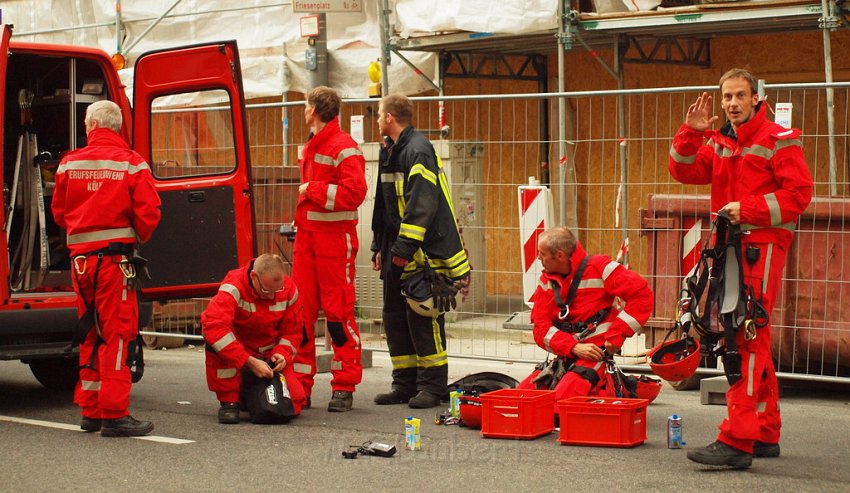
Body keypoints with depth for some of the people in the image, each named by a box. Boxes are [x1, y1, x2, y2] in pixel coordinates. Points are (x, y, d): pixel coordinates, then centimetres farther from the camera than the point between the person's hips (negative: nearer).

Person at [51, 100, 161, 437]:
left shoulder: (70, 163, 5)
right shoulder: (131, 164, -6)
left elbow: (58, 213, 12)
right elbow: (148, 214, -10)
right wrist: (136, 240, 9)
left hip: (80, 257, 4)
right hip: (115, 257, -4)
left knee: (91, 335, 15)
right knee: (117, 334, -2)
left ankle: (91, 411, 20)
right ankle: (114, 415, -5)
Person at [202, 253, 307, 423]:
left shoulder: (289, 290, -11)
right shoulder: (234, 287, -27)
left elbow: (292, 331, 1)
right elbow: (214, 326, -42)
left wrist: (282, 353, -21)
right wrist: (249, 362, -43)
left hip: (269, 355, 4)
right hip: (236, 352, -3)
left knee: (294, 402, -15)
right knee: (215, 340, -38)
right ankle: (229, 402, -21)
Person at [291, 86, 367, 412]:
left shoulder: (344, 147, -10)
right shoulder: (310, 147, 19)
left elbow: (354, 192, -21)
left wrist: (313, 190, -14)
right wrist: (299, 221, 15)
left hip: (334, 238, -8)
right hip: (306, 236, 8)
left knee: (339, 312, -4)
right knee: (301, 310, 5)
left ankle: (344, 388, 1)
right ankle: (300, 385, 10)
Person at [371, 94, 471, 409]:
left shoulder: (418, 151, -14)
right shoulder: (389, 152, 16)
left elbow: (422, 203, -22)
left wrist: (405, 246, -25)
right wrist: (380, 247, 20)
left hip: (423, 252, -10)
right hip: (397, 250, 10)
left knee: (423, 318, -7)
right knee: (395, 317, 10)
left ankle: (432, 386, 0)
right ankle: (405, 384, 17)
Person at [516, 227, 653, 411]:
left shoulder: (599, 268, -9)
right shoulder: (546, 281, 8)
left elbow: (642, 295, -15)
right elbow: (541, 328, 1)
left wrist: (616, 334, -17)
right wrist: (574, 347, -17)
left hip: (597, 353, -7)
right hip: (566, 356, 7)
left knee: (560, 405, -27)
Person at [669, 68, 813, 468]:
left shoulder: (778, 140, -4)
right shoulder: (719, 144, 16)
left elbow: (799, 192, -12)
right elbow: (685, 172, 5)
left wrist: (747, 209, -18)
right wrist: (691, 132, -8)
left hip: (763, 245, -8)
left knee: (747, 339, -15)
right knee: (753, 343, 13)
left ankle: (736, 441, -19)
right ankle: (765, 435, 22)